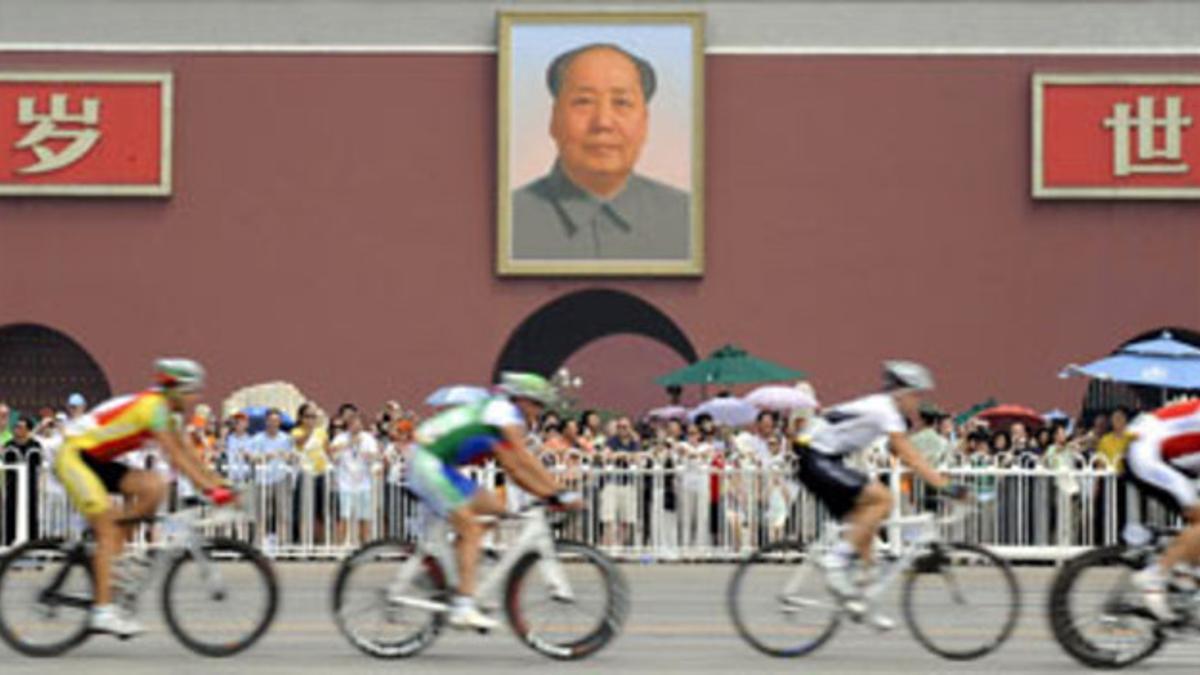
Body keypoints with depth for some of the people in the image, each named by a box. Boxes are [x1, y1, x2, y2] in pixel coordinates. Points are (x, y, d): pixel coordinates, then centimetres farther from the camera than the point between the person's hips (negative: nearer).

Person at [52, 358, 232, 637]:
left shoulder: (165, 412, 9)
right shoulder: (153, 405, -20)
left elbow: (187, 453, 9)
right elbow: (175, 457, -25)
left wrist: (217, 483, 0)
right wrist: (209, 489, -28)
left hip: (98, 462, 9)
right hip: (75, 455, -9)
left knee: (153, 487, -8)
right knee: (108, 530, -15)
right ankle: (103, 611, -16)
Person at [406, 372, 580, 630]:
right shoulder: (504, 411, -8)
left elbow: (514, 470, 18)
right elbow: (525, 460, -17)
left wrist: (548, 495, 9)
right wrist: (559, 493, -18)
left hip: (438, 467, 10)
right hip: (430, 464, -10)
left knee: (494, 507, 8)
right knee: (471, 530, -11)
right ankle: (463, 607, -16)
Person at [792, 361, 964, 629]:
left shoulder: (884, 408, 14)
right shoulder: (884, 410, -16)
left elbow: (910, 457, 17)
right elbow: (910, 458, -23)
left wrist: (942, 482, 11)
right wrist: (945, 486, -27)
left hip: (827, 461, 10)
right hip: (816, 459, -10)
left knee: (864, 524, 7)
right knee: (881, 498, -22)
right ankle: (836, 560, -17)